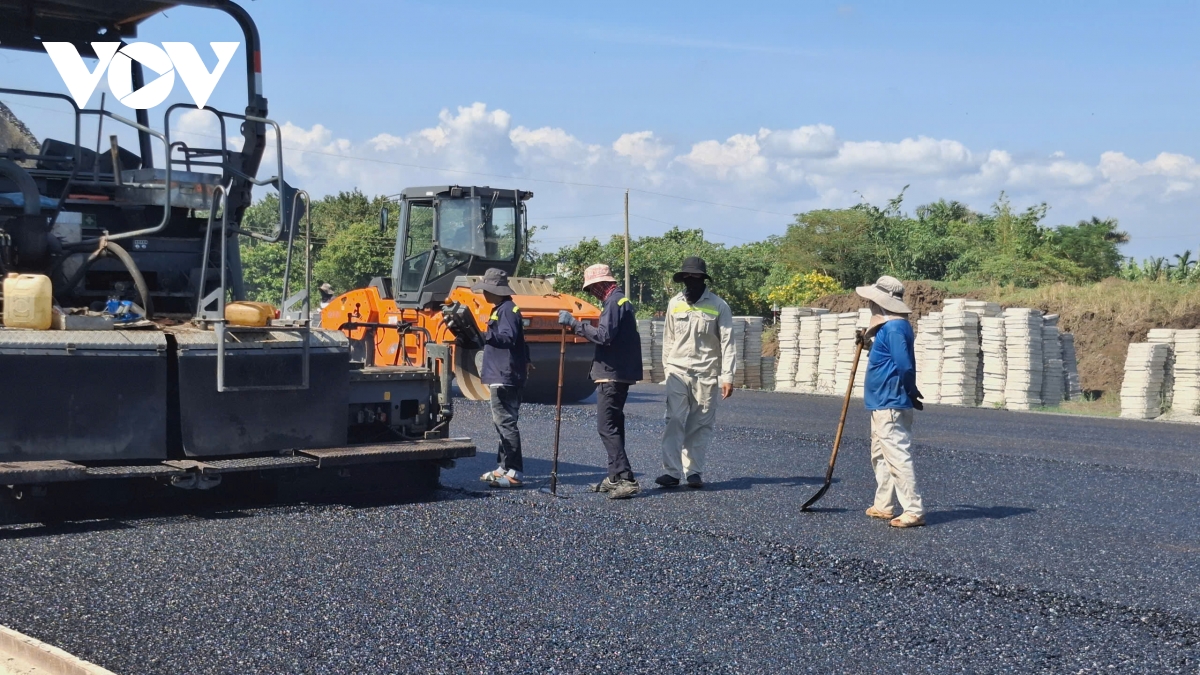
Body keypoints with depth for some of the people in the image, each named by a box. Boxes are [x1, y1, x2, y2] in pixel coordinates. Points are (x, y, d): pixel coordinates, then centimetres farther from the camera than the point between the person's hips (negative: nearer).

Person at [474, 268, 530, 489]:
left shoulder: (507, 310, -13)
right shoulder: (501, 309, 20)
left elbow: (508, 338, -28)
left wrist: (483, 335, -40)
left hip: (505, 377, -11)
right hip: (501, 375, 11)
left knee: (505, 422, -11)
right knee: (502, 422, 15)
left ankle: (514, 472, -11)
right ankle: (504, 467, 22)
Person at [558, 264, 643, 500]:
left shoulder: (614, 302, -14)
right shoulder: (621, 301, 19)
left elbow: (604, 336, -24)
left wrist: (574, 323, -20)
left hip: (612, 375, -11)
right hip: (620, 373, 11)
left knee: (607, 426, -12)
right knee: (613, 425, 14)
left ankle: (626, 479, -15)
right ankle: (615, 478, 19)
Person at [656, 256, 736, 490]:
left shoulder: (718, 306, -4)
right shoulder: (675, 304, 5)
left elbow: (727, 343, -5)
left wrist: (727, 376, -10)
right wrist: (667, 367, 13)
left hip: (706, 374, -1)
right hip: (678, 372, 2)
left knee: (701, 425, 3)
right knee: (674, 422, -8)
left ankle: (694, 471, 10)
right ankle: (671, 471, -11)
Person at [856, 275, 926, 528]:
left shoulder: (894, 328, -20)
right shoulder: (889, 325, 13)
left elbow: (905, 366, -25)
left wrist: (911, 392, -10)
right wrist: (869, 341, 17)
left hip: (890, 405, -11)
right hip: (882, 404, 11)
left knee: (898, 457, -10)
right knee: (880, 456, 19)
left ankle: (914, 511, -8)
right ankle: (883, 506, 28)